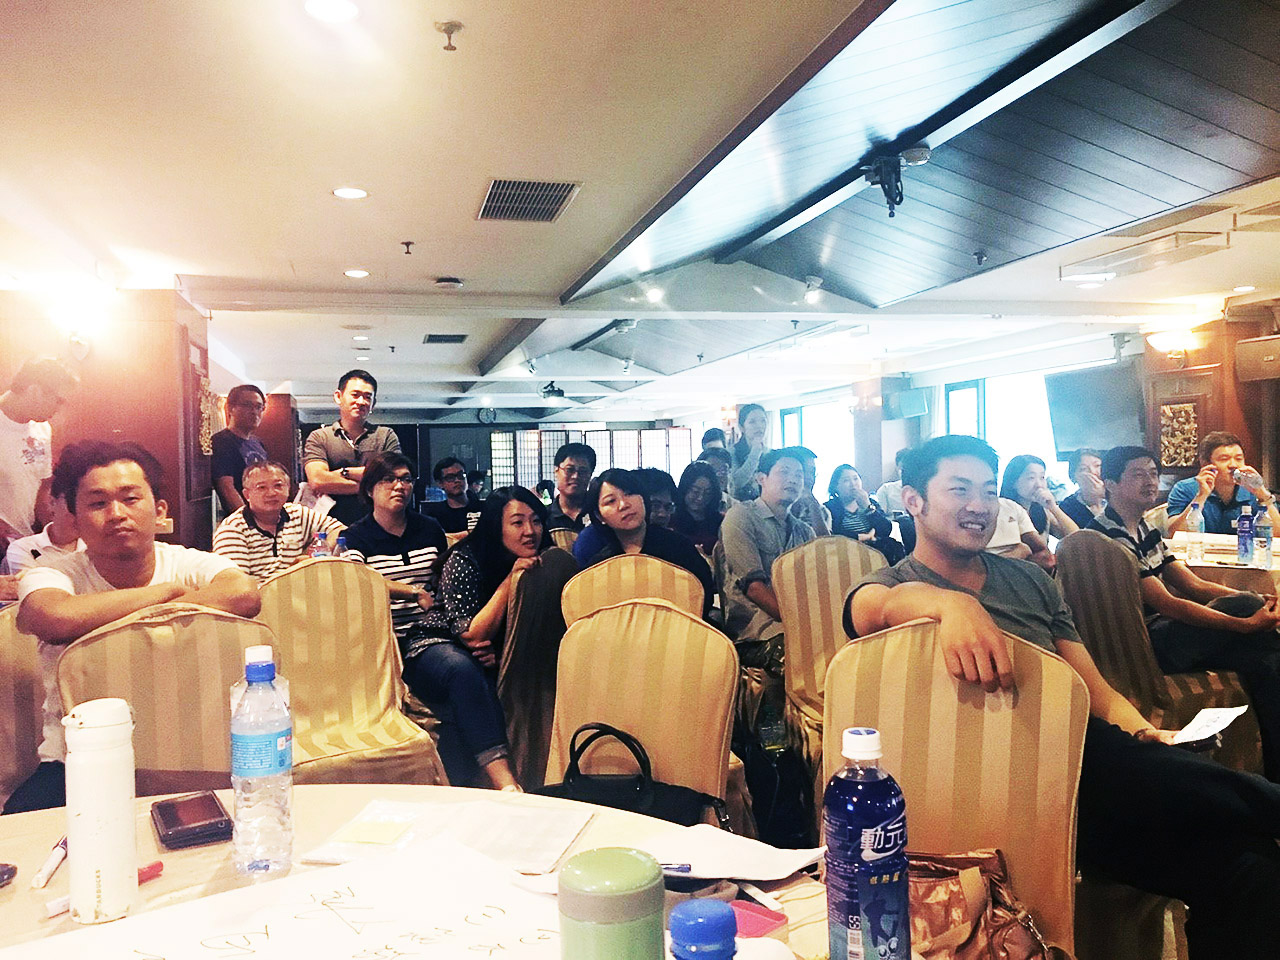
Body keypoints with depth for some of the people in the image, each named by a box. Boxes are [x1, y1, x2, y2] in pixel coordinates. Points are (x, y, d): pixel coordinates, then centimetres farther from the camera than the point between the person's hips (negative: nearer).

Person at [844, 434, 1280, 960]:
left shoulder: (1031, 581, 25)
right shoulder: (890, 585, 8)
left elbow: (1093, 686, 20)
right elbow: (882, 607, -18)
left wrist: (1138, 728, -3)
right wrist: (951, 603, -41)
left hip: (1087, 745, 6)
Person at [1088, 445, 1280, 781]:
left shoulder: (1147, 533, 18)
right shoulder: (1108, 537, -15)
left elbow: (1195, 586, 12)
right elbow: (1167, 604, -20)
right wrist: (1246, 622, -25)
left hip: (1165, 638, 9)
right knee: (1243, 605, -18)